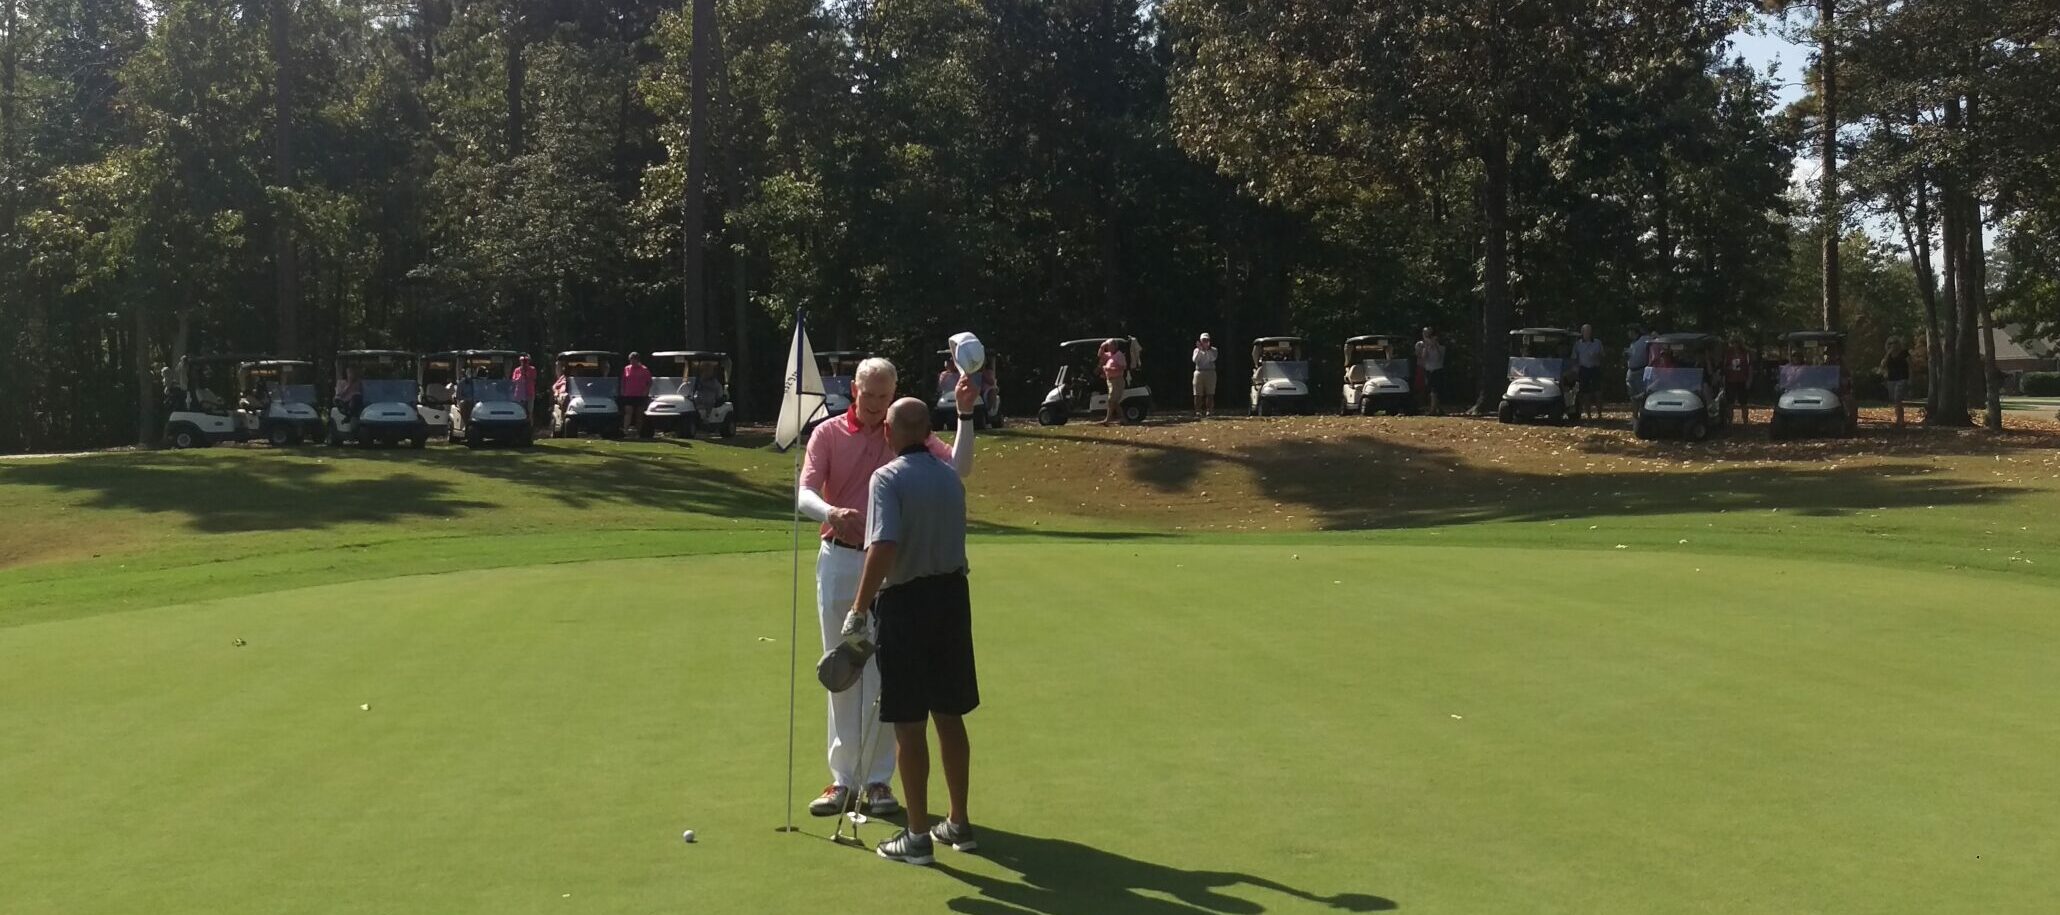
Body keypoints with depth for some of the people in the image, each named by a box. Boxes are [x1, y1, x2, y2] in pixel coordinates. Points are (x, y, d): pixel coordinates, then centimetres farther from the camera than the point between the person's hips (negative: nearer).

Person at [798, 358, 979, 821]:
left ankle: (878, 780, 12)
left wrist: (965, 414, -21)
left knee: (884, 674, 3)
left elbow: (959, 468, -11)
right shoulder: (828, 434, -1)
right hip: (839, 561, 0)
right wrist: (832, 512, -35)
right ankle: (844, 778, 15)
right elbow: (804, 493, -14)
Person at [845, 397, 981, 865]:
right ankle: (958, 823, 24)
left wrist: (858, 610, -19)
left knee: (909, 724, 1)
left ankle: (918, 836, 6)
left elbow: (884, 548, -23)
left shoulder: (888, 478, -13)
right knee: (950, 717, 15)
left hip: (906, 602, -6)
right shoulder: (950, 478, 8)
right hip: (953, 597, 6)